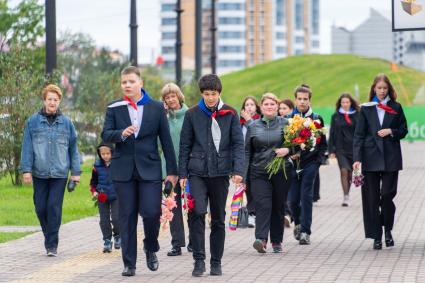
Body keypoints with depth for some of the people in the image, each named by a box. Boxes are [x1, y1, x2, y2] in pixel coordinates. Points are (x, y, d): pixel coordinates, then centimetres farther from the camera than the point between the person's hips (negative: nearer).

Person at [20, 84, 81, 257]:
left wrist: (75, 172, 6)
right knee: (41, 208, 5)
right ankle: (49, 236, 29)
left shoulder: (66, 123, 6)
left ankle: (52, 245, -3)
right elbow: (27, 147, 2)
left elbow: (73, 149, 9)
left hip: (59, 173, -1)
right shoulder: (33, 122, 3)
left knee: (54, 207, -8)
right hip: (39, 173, 1)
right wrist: (26, 170, -6)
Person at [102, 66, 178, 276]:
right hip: (123, 170, 1)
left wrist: (172, 170, 3)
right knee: (127, 217, 1)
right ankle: (129, 263, 8)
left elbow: (166, 140, 5)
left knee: (151, 212, -10)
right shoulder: (114, 109, 6)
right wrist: (121, 134, -24)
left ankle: (150, 249, 19)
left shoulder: (156, 108, 4)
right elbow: (105, 135, -2)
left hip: (149, 168, -1)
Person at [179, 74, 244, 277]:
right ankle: (199, 260, -10)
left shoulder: (230, 114, 3)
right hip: (197, 172, -1)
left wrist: (238, 170, -10)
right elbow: (185, 146, 7)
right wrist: (182, 174, 2)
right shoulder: (192, 114, 3)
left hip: (220, 173, 1)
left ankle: (216, 262, 17)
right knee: (197, 213, -16)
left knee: (218, 219, 7)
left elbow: (238, 144, 2)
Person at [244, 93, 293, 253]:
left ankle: (277, 241, 16)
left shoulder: (285, 124, 6)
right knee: (263, 205, -14)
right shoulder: (253, 127, 9)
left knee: (278, 207, 6)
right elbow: (247, 151, 11)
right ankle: (261, 239, -23)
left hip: (281, 172, 0)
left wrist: (287, 150, -14)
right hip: (259, 173, 0)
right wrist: (244, 174, 6)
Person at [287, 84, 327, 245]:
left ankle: (305, 232, -4)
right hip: (293, 164, 2)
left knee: (306, 197, -9)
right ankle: (298, 223, 31)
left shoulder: (316, 119, 3)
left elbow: (323, 144, 7)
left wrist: (318, 159, -6)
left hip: (310, 163, -2)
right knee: (293, 199, 3)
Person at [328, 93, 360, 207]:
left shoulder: (357, 115, 3)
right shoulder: (336, 116, 5)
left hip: (353, 148, 1)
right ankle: (346, 196, -15)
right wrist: (331, 150, 1)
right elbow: (332, 134, 6)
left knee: (350, 173, 8)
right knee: (344, 171, -14)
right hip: (341, 148, -1)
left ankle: (347, 195, 24)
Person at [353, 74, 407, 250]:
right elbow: (359, 135, 2)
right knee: (372, 197, 0)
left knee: (387, 194, -7)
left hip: (391, 158, 0)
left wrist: (391, 131, -9)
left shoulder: (396, 108, 9)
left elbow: (404, 130, 12)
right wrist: (357, 158, -8)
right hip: (371, 158, 0)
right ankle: (376, 236, 6)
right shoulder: (366, 109, 6)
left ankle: (387, 230, 15)